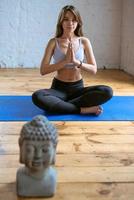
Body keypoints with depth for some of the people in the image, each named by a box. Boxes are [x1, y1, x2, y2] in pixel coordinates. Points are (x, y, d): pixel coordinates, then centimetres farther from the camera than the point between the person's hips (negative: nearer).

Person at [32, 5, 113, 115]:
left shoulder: (84, 41, -1)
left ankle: (60, 105, -23)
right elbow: (43, 70, -11)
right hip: (59, 87, -1)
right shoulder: (54, 42, -4)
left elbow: (94, 70, -4)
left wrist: (76, 62, -22)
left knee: (107, 91, -25)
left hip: (78, 87, 2)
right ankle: (82, 109, -27)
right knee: (37, 97, -34)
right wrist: (65, 61, -21)